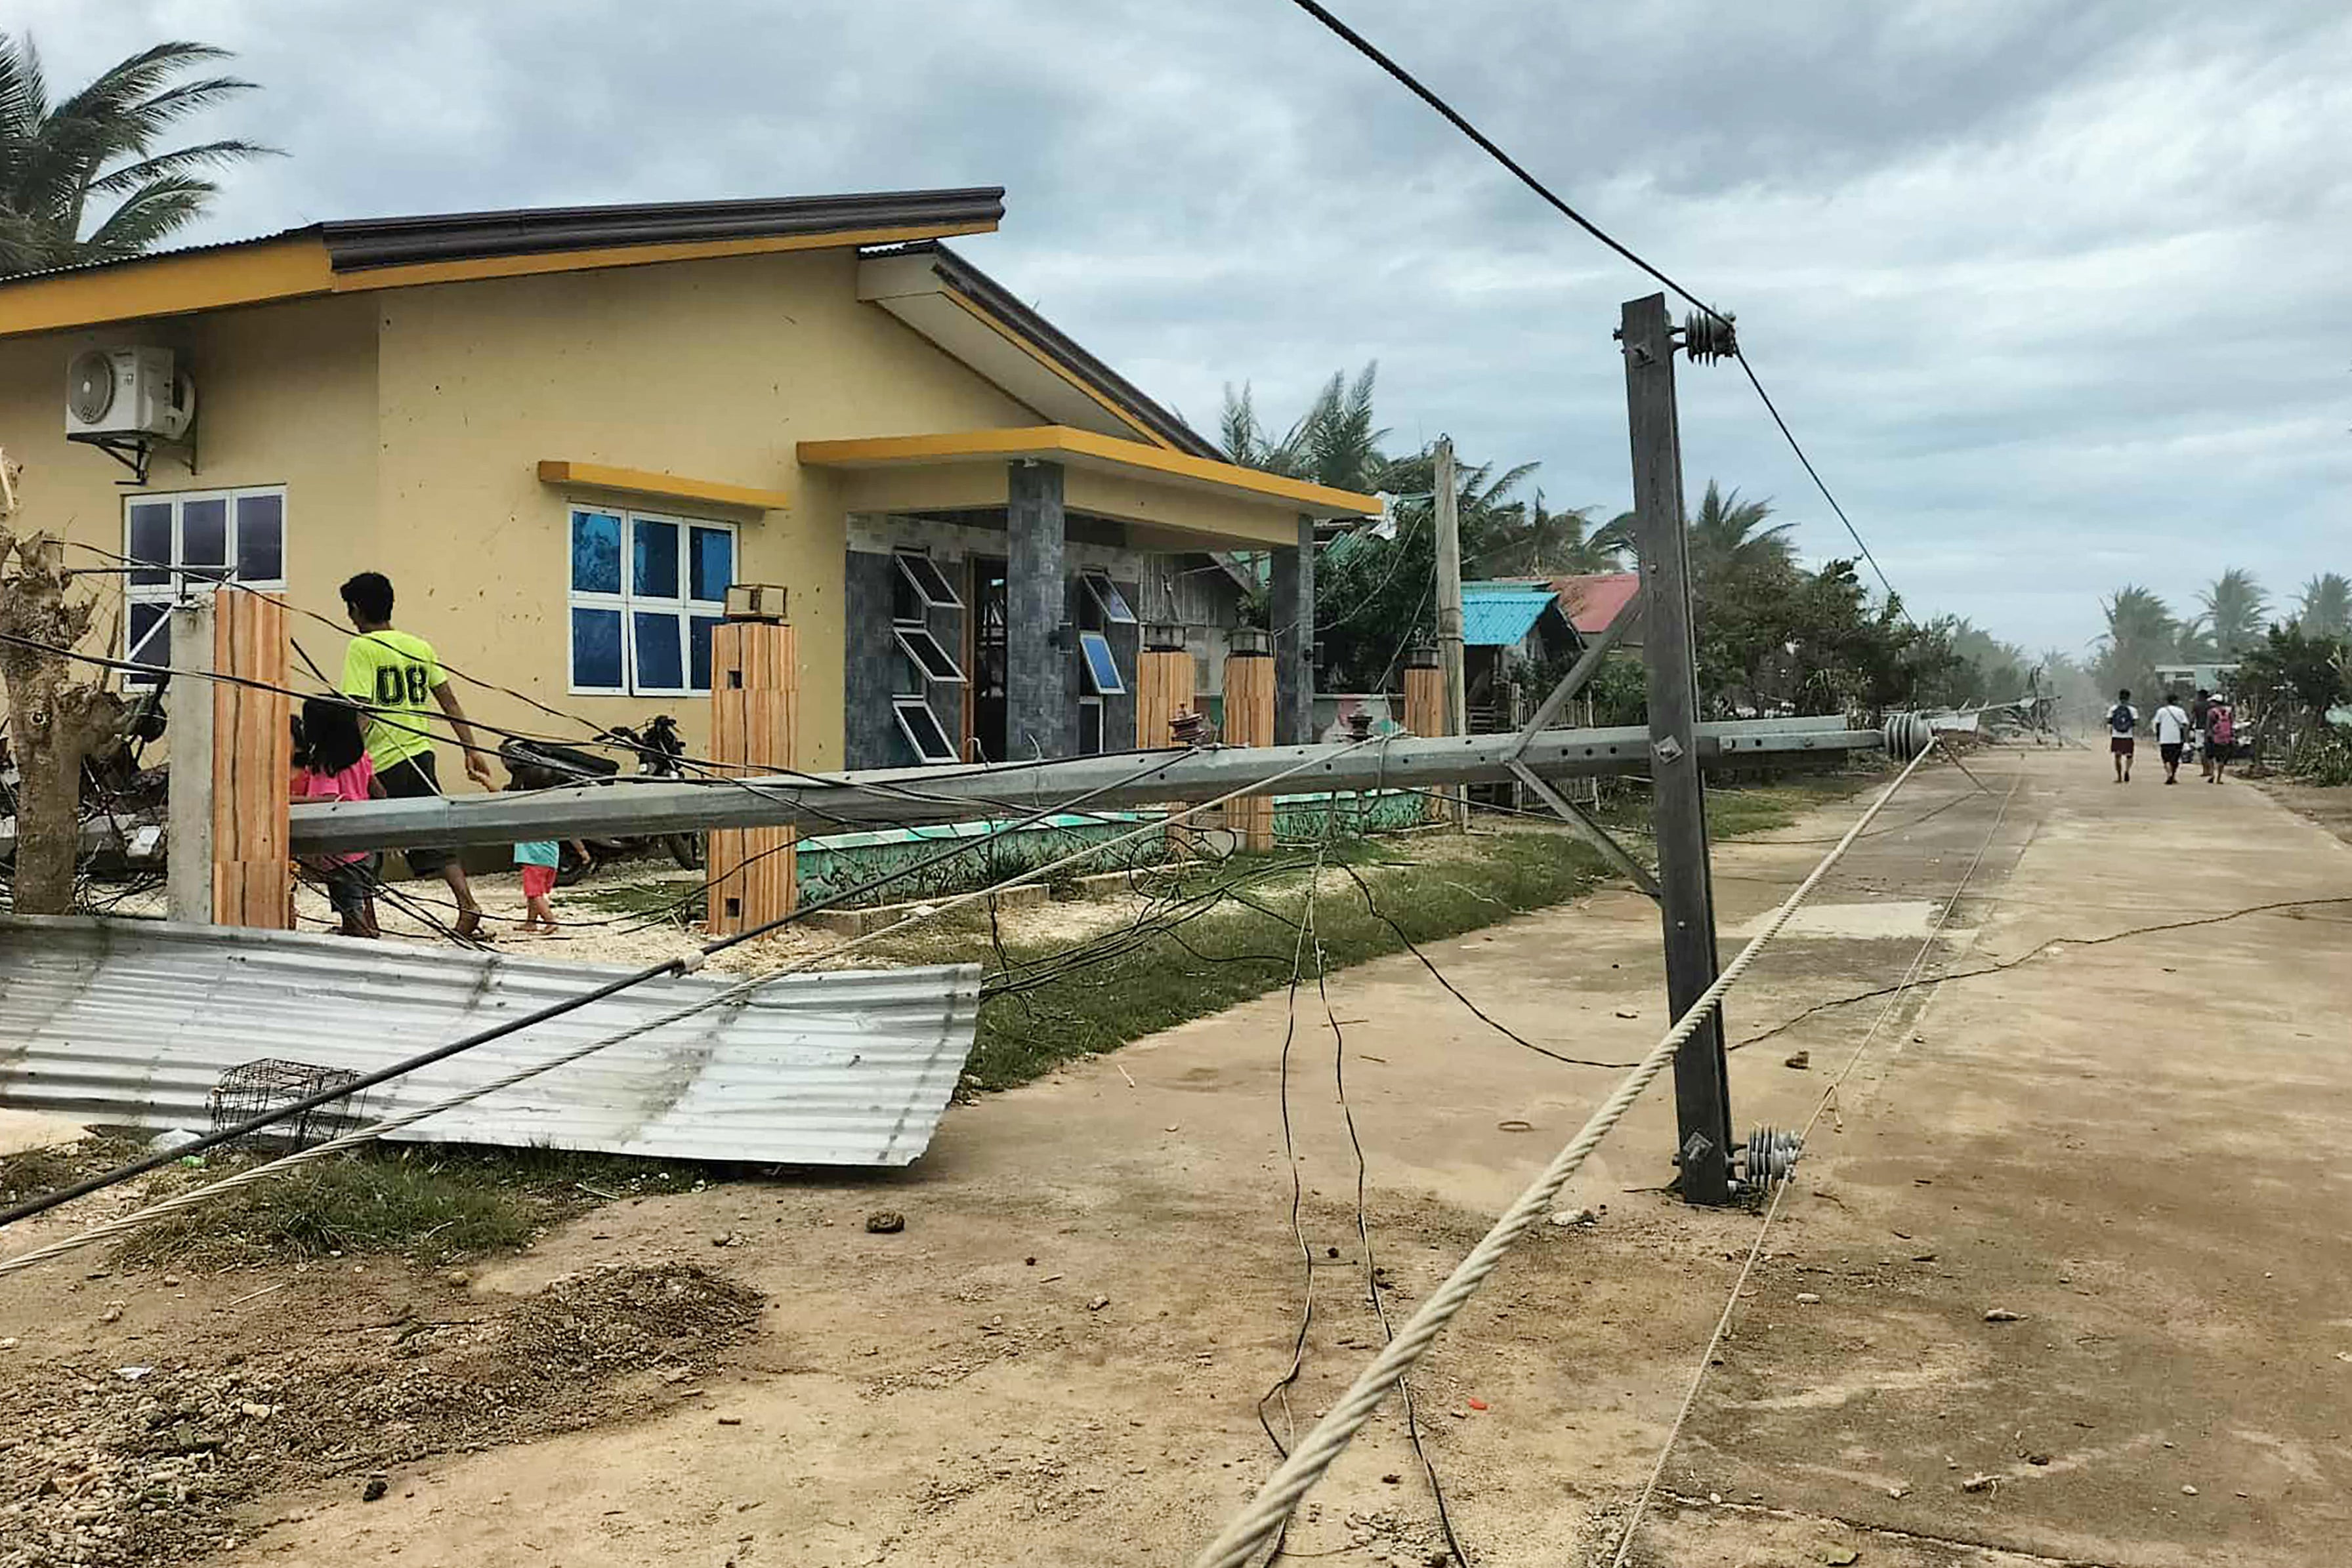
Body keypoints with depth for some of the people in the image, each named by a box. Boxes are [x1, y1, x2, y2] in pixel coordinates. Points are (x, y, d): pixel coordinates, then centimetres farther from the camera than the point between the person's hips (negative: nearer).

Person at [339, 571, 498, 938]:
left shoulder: (361, 648, -8)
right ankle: (467, 904, -6)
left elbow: (361, 709, -17)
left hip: (382, 762, -5)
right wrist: (472, 750, 12)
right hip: (421, 755, 5)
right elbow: (449, 703, 10)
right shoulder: (420, 646, 10)